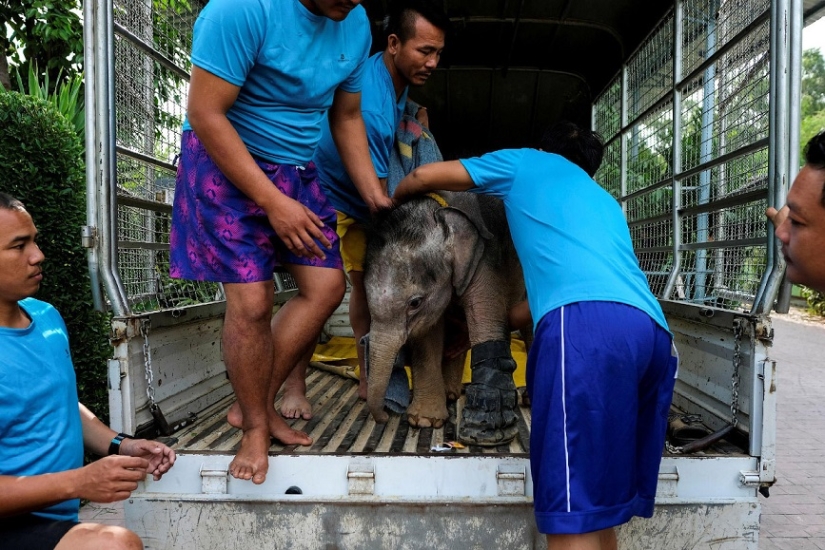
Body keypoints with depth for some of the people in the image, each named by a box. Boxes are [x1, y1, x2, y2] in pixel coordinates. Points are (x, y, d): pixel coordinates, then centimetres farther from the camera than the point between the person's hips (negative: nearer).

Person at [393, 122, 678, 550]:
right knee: (599, 502, 13)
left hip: (587, 325, -7)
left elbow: (423, 176, 27)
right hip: (652, 330, 7)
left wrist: (391, 199, 50)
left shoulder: (527, 162, 25)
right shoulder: (605, 201, 40)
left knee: (572, 513, -8)